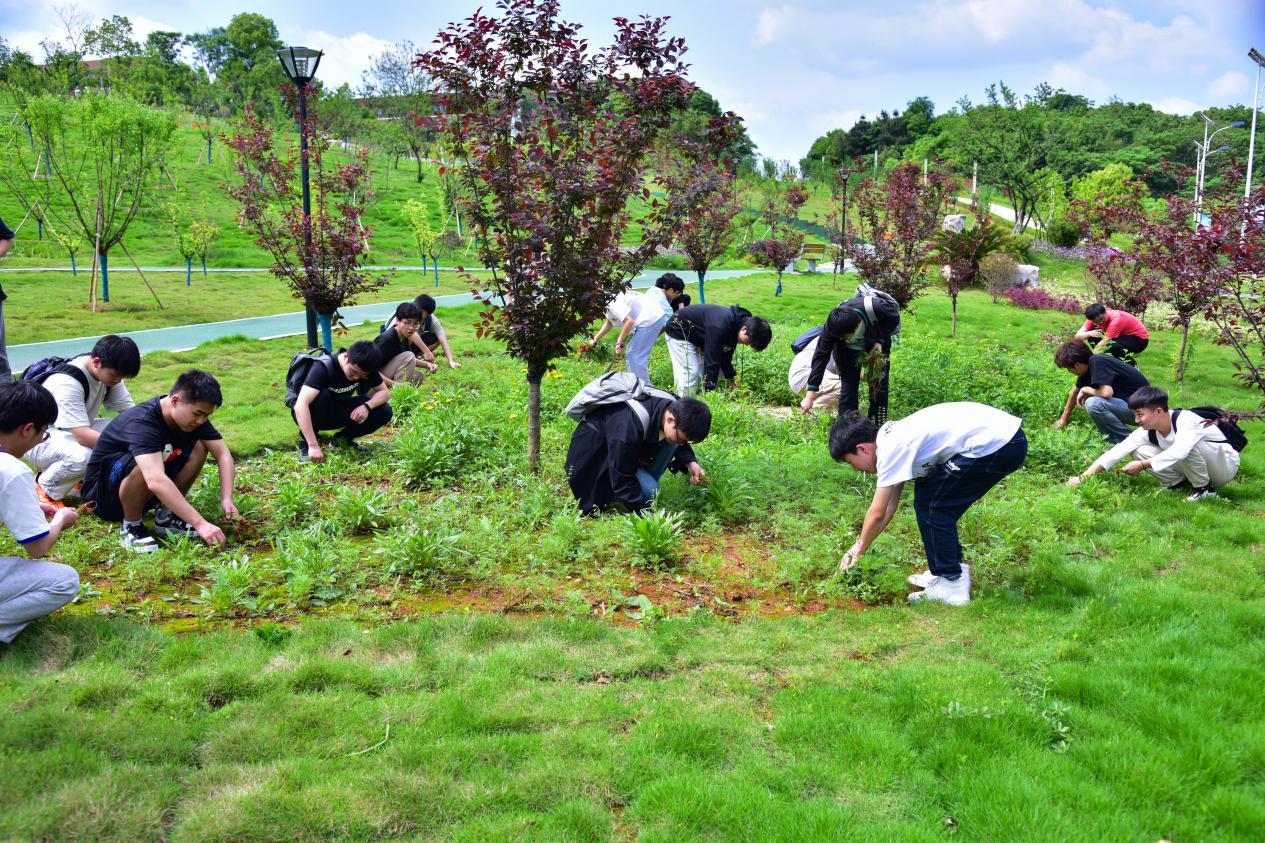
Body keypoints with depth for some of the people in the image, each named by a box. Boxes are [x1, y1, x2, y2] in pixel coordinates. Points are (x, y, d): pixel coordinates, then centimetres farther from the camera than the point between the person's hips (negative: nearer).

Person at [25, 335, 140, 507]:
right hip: (42, 439, -8)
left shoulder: (109, 371, -8)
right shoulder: (67, 383, -31)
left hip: (76, 431, 8)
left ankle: (86, 477, 5)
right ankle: (46, 489, -7)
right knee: (82, 456, -38)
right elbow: (82, 436, -38)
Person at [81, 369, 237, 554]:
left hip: (145, 494, 7)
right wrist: (200, 523, -50)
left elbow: (224, 455, -11)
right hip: (101, 493, -7)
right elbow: (156, 481, -46)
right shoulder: (142, 422, -33)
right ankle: (131, 525, -12)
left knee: (200, 446, -11)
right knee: (144, 467, -38)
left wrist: (227, 499, -28)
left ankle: (165, 516, -1)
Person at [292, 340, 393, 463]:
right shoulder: (323, 368, -32)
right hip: (307, 415, -5)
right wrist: (313, 446, -48)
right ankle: (305, 442, -16)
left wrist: (367, 406, -29)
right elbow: (300, 405, -43)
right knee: (321, 396, -39)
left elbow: (384, 392, -7)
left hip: (337, 413, 5)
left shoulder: (365, 368, -16)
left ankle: (342, 438, 3)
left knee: (384, 411, -17)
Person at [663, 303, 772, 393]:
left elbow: (726, 357, -2)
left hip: (697, 336, 9)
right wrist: (710, 390, -34)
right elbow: (711, 362, -37)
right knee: (690, 372, -19)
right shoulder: (719, 327, -40)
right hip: (679, 331, -9)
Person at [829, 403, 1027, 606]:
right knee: (926, 495, 17)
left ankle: (952, 586, 6)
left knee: (931, 506, -1)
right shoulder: (894, 437, 14)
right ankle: (950, 569, 27)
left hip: (997, 445, -10)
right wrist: (860, 544, 22)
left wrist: (859, 548, 8)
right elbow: (890, 504, 21)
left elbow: (877, 513, -8)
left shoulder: (890, 448, -13)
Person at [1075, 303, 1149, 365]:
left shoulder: (1115, 320, -33)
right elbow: (1078, 336, -22)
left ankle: (1132, 365, -9)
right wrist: (1089, 333, -43)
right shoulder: (1095, 317, -14)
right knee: (1093, 336, -13)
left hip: (1140, 339, -7)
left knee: (1111, 347, -36)